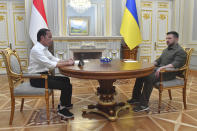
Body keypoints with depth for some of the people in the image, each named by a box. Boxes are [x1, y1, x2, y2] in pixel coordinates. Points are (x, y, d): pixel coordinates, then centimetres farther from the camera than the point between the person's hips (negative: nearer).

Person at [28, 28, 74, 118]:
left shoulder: (44, 48, 12)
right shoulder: (36, 49, -19)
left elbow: (53, 59, 14)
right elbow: (50, 64, -27)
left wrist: (67, 61, -3)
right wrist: (67, 63, -20)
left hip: (44, 75, 10)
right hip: (37, 79, -10)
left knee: (66, 80, 12)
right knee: (65, 86, -18)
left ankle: (65, 104, 22)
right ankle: (62, 109, 0)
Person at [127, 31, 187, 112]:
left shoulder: (180, 51, -4)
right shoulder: (166, 50, 25)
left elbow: (176, 64, -19)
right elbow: (159, 60, 27)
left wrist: (162, 67, -32)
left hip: (168, 73, -9)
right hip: (159, 69, 9)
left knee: (149, 77, -34)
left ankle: (144, 104, -30)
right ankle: (136, 98, -5)